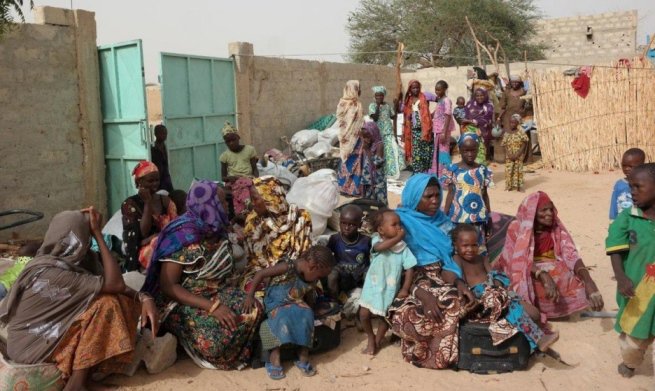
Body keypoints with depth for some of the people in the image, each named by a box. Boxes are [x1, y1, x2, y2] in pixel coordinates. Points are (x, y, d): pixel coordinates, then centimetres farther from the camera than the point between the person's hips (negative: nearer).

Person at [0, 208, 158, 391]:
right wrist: (97, 232, -27)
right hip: (31, 348, -9)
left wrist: (143, 298, -18)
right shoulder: (50, 273, -27)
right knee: (106, 303, -23)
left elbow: (112, 285, 1)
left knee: (124, 301, -4)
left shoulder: (69, 262, 0)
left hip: (50, 333, 9)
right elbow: (115, 284, -29)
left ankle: (83, 369, -8)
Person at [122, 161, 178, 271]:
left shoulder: (165, 200, 13)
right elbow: (143, 233, -10)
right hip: (146, 251, -3)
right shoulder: (130, 204, 0)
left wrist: (152, 238, -17)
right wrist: (147, 202, -10)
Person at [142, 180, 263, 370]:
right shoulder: (182, 237, -21)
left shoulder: (215, 230, 3)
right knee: (214, 336, -33)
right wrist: (212, 306, -31)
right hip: (180, 301, -7)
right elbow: (168, 286, -24)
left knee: (252, 311, -19)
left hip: (214, 292, 7)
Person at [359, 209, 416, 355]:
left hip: (391, 289, 1)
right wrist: (398, 238, -33)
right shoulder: (376, 240, -14)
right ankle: (371, 338, 28)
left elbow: (410, 269, -7)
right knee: (364, 314, 0)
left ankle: (377, 340, 37)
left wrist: (405, 289, -12)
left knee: (386, 316, 10)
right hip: (373, 286, -1)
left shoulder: (403, 247, -10)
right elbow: (380, 247, -39)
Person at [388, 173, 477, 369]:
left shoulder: (442, 220, 12)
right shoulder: (400, 222, -5)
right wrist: (423, 295, -24)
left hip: (443, 279, 5)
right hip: (412, 282, -5)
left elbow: (451, 257, 10)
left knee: (462, 302, -25)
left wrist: (460, 283, -11)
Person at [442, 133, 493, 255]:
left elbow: (485, 195, 9)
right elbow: (451, 194, 1)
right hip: (458, 217, -2)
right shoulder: (453, 170, -3)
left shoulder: (483, 170, 3)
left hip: (478, 217, 2)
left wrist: (489, 218, 11)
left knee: (478, 247, 6)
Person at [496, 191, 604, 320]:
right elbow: (521, 261, -24)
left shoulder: (557, 229, -5)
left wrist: (588, 282, -38)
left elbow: (571, 256, -18)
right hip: (527, 276, -4)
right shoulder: (516, 228, -14)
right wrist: (544, 277, -44)